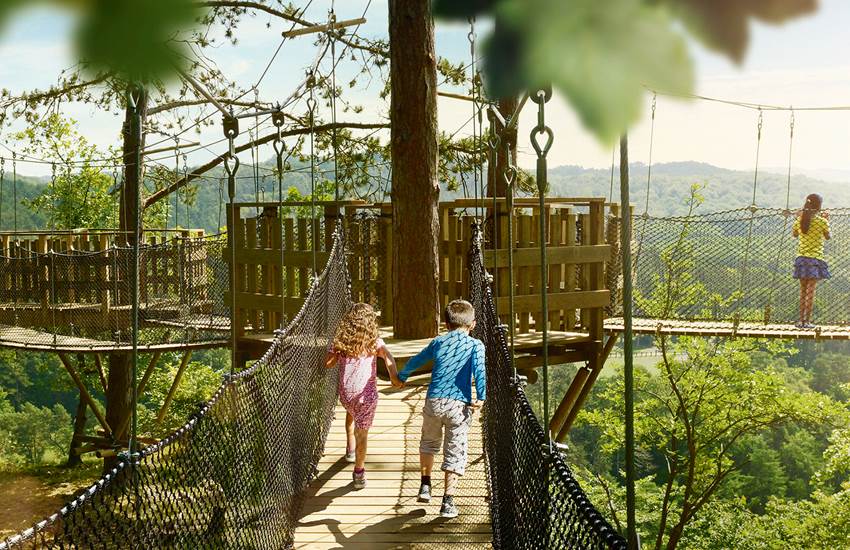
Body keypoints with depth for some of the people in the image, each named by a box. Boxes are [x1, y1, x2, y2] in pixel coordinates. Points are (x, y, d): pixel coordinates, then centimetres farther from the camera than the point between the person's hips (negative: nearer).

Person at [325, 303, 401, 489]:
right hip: (367, 393, -3)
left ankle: (350, 449, 42)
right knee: (362, 432, 4)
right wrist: (394, 376, -32)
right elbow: (387, 356, -22)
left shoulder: (340, 342, 2)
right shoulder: (374, 342, -4)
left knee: (351, 412, 36)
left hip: (346, 393, 3)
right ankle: (359, 472, 2)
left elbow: (328, 363, 0)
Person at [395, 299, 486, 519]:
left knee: (428, 443, 28)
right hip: (459, 404, -3)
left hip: (433, 401, 3)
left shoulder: (438, 342, 14)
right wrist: (481, 397, -21)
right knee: (455, 453, 4)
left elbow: (415, 361, 28)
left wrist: (402, 376, 46)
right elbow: (479, 369, -15)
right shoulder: (475, 345, 4)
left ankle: (425, 485, 30)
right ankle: (448, 501, 0)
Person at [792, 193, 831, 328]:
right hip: (815, 257, -4)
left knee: (803, 290, 10)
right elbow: (827, 237, 8)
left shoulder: (799, 220, 1)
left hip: (801, 257, 4)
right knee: (811, 290, -4)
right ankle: (807, 321, -6)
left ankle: (801, 320, 8)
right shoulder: (821, 221, -9)